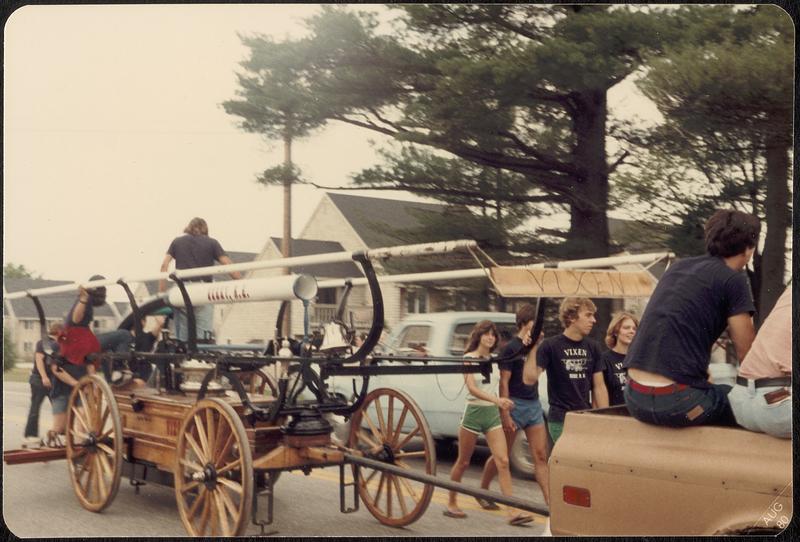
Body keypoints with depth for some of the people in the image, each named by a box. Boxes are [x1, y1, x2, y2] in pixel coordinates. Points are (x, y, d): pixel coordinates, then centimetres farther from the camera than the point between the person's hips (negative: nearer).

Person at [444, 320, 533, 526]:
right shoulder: (469, 358, -7)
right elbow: (471, 388, -19)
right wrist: (496, 399, -32)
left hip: (492, 413, 4)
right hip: (474, 411, -4)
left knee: (503, 462, -8)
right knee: (463, 462, 7)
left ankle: (512, 511, -11)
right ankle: (451, 503, 24)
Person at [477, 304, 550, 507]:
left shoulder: (533, 346, 8)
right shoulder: (511, 347, -10)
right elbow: (504, 382, -12)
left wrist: (534, 346, -10)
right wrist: (505, 415, -16)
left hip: (534, 404, 6)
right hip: (515, 404, -6)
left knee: (541, 457, 1)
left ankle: (549, 502, 0)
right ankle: (482, 492, 24)